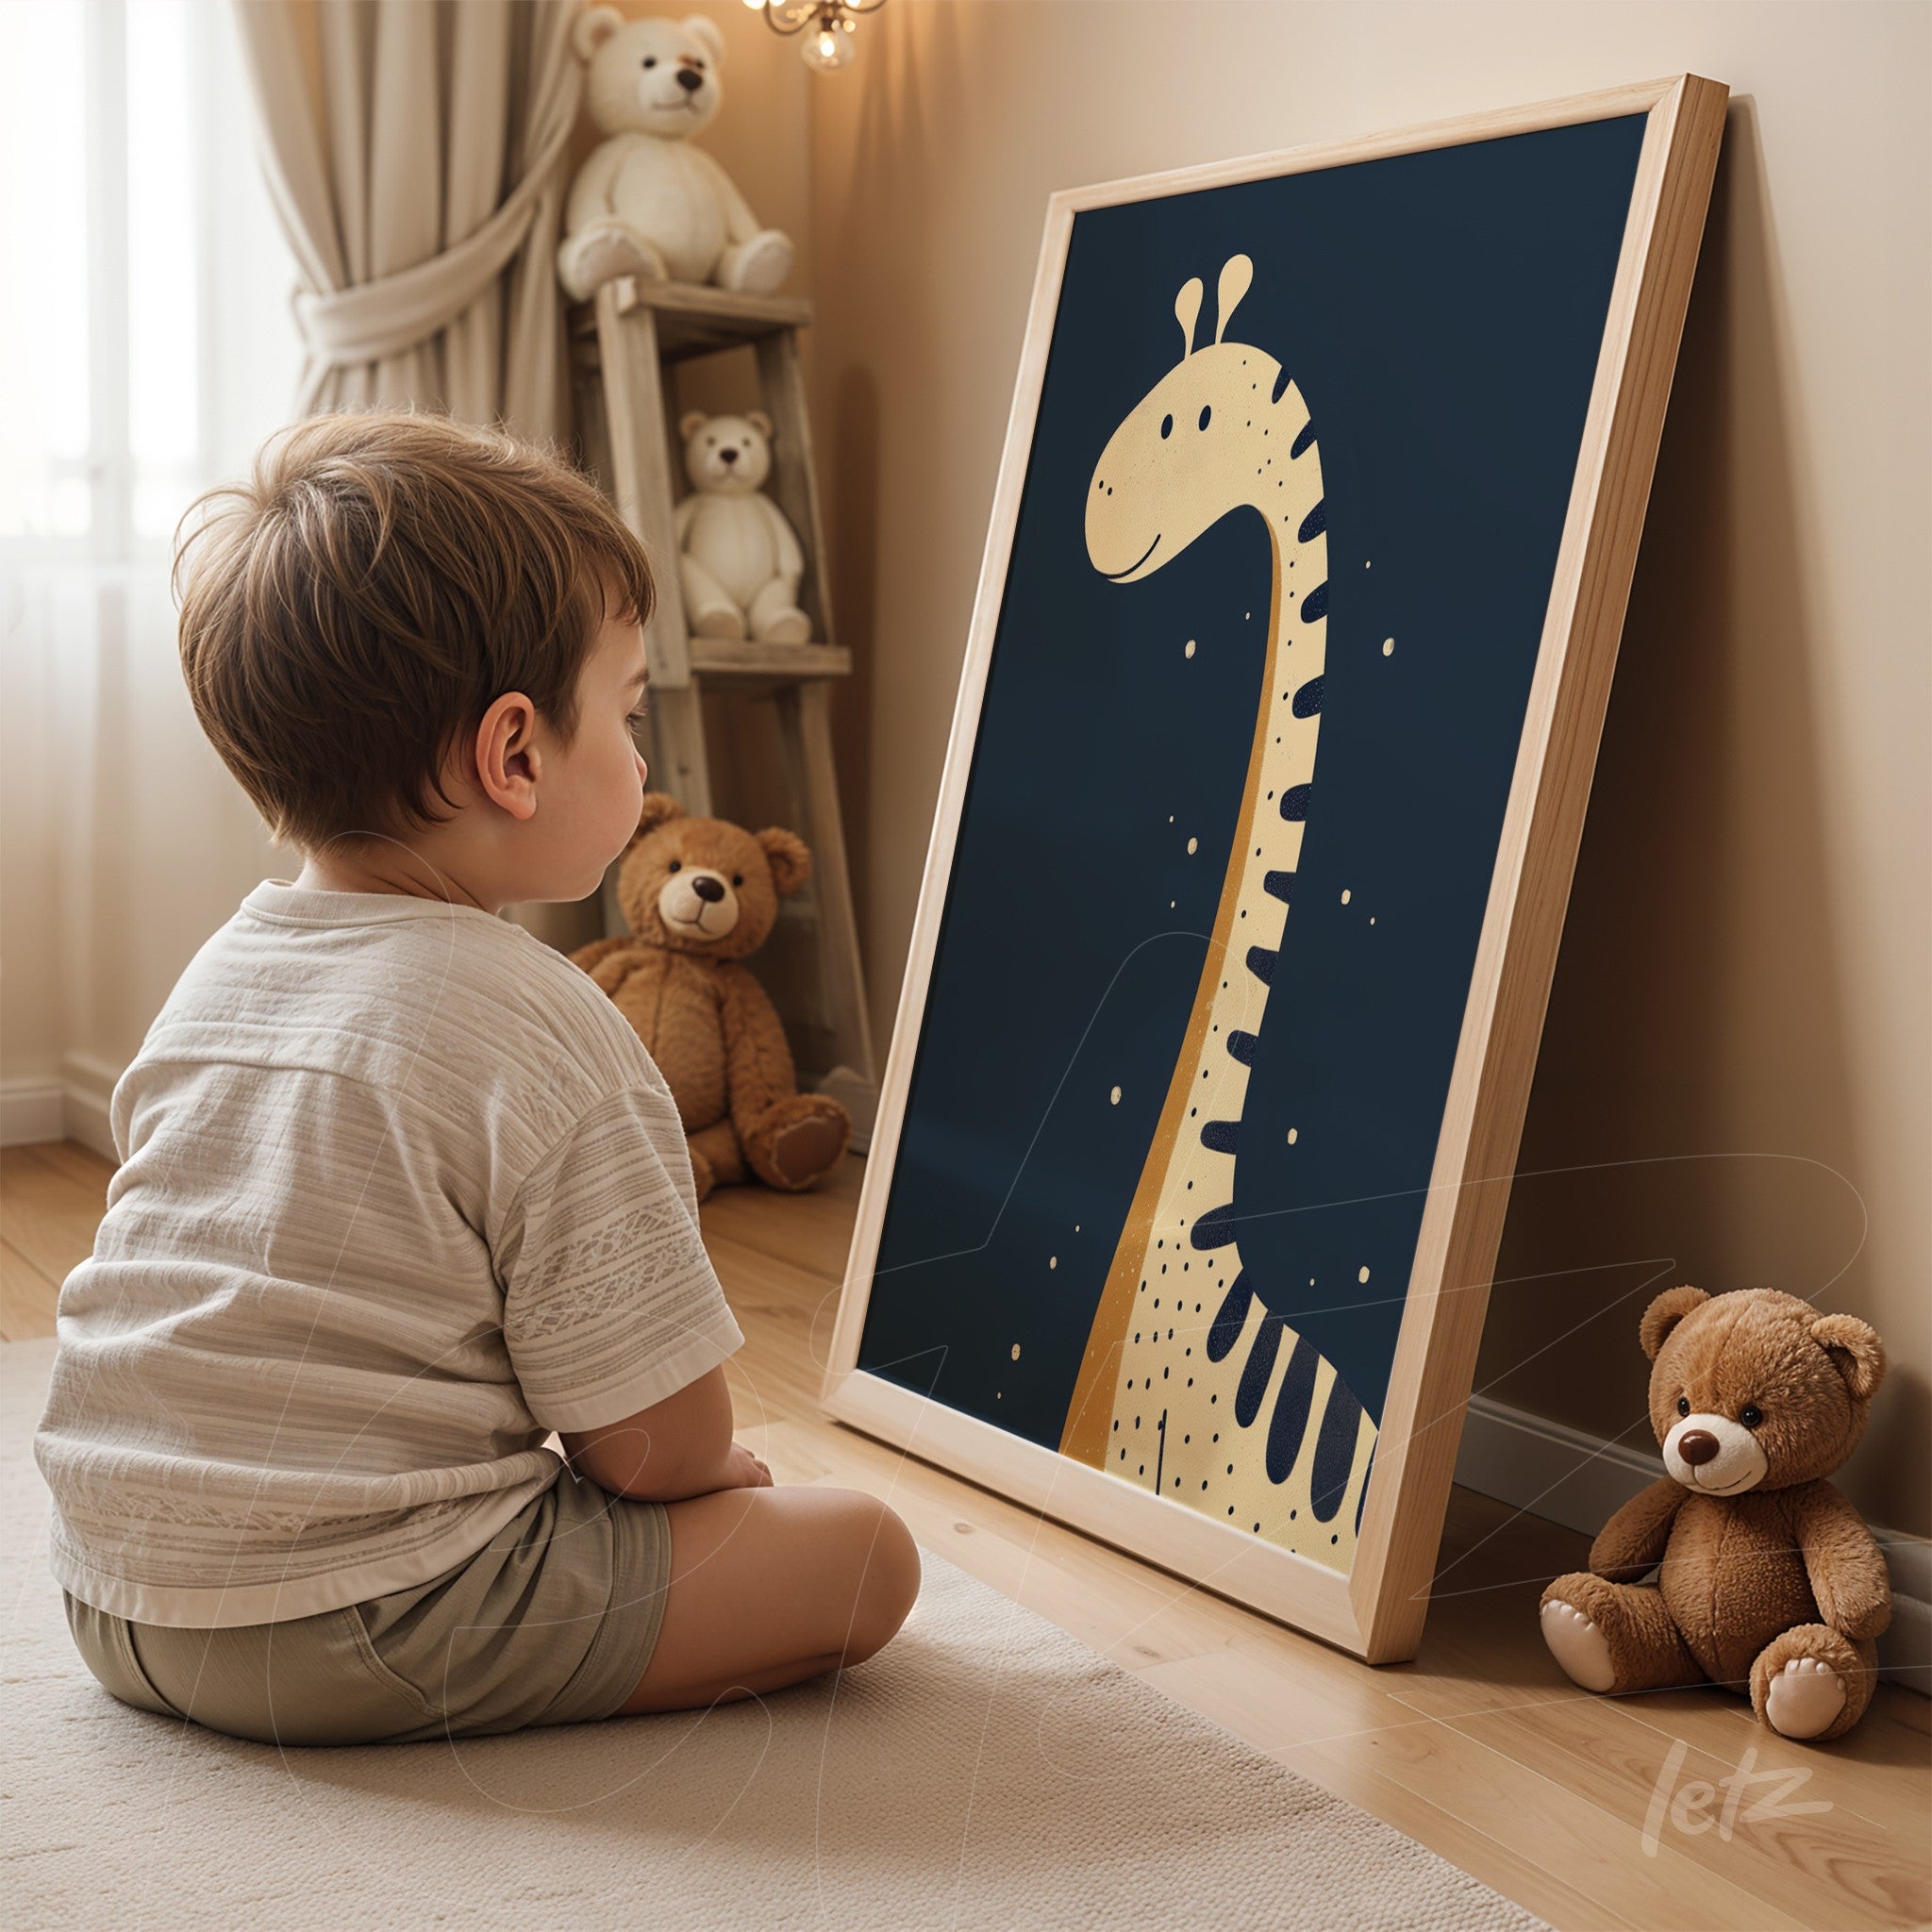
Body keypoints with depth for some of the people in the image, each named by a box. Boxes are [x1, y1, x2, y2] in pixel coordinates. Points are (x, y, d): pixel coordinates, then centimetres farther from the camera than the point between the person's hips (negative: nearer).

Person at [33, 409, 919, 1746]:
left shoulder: (212, 981, 7)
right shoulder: (546, 1037, -19)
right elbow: (658, 1439, -16)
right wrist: (718, 1473, 9)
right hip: (352, 1632, -8)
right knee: (864, 1552, -5)